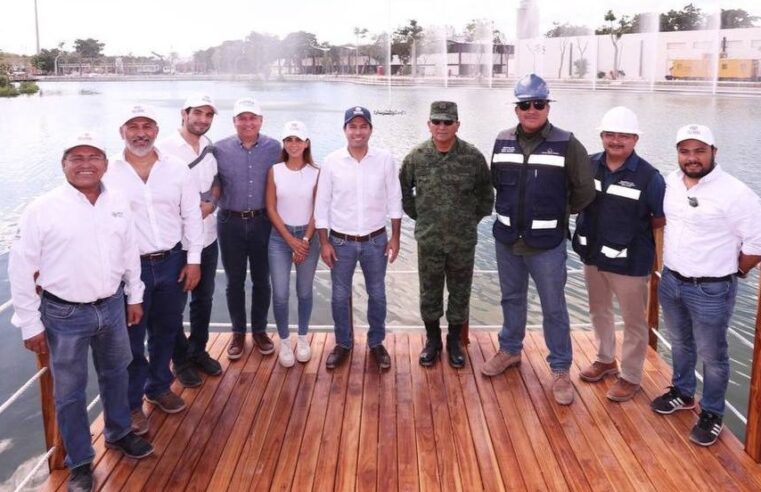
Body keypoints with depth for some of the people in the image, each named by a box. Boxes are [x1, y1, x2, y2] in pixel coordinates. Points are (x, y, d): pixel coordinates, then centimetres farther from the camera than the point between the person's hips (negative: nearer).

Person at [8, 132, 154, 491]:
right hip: (64, 314, -4)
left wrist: (134, 296, 15)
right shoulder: (42, 210, -14)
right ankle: (80, 462, 28)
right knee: (69, 391, 10)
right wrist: (30, 324, -8)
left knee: (115, 374, 22)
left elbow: (130, 253, 11)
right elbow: (21, 270, -10)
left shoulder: (118, 204, -1)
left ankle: (118, 433, 46)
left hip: (112, 307, 4)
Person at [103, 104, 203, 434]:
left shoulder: (177, 169, 0)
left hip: (172, 262, 3)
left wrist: (194, 260, 1)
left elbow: (191, 216, 4)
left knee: (165, 331, 17)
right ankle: (131, 403, 25)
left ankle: (159, 387, 38)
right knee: (131, 338, 8)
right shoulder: (107, 172, -8)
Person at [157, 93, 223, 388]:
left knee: (204, 299, 16)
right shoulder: (164, 149, -12)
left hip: (207, 237, 5)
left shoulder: (211, 149, 4)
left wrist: (210, 205, -9)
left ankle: (198, 351, 34)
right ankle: (181, 360, 25)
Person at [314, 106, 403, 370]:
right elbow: (322, 204, -2)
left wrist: (395, 237, -1)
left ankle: (376, 343, 30)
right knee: (340, 296, 11)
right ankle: (343, 344, 30)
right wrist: (324, 242, -4)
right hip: (341, 241, 0)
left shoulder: (385, 160, -6)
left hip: (375, 240, 0)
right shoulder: (331, 161, -7)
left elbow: (394, 200, 1)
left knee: (377, 295, 12)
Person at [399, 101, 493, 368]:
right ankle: (432, 340, 30)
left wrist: (473, 218, 6)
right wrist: (418, 215, 9)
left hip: (463, 240, 0)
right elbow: (404, 189, 11)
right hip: (428, 239, 1)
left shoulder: (473, 157, -8)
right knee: (429, 292, 11)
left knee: (460, 292, 11)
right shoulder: (416, 156, -5)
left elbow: (486, 194, 6)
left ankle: (454, 341, 29)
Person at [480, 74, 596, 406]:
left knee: (554, 308, 5)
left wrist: (558, 212, 5)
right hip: (507, 240, 4)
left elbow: (584, 192, -4)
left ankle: (560, 370, 18)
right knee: (512, 299, 20)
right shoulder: (502, 142, 2)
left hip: (547, 244, -4)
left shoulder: (566, 144, -10)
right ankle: (510, 350, 40)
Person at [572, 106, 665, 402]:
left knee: (633, 322, 9)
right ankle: (605, 359, 43)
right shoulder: (588, 165, -3)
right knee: (599, 311, 22)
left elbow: (663, 218, -8)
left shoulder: (648, 176, -15)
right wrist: (599, 224, 0)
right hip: (593, 255, 5)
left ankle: (631, 377, 25)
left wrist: (634, 230, -8)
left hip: (630, 262, -5)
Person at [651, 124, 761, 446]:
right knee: (680, 343, 24)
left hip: (711, 290, -6)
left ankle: (712, 414, 29)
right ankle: (682, 393, 46)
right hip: (671, 281, 6)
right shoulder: (671, 181, -1)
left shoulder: (734, 193, -20)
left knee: (711, 355, 10)